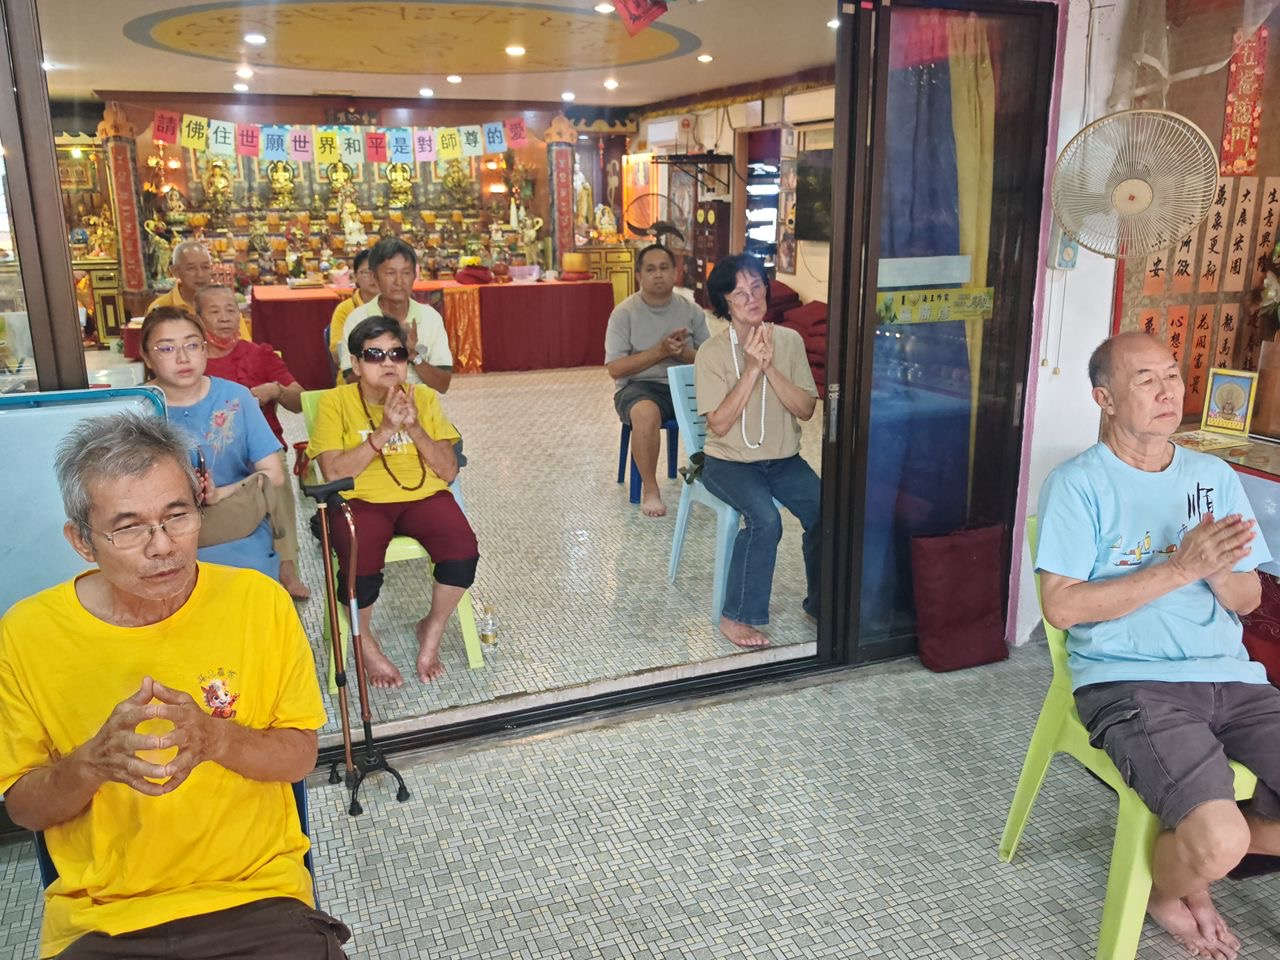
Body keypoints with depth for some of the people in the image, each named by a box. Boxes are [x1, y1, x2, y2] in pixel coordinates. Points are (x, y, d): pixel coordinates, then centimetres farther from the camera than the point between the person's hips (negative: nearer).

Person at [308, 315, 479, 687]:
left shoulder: (424, 397, 9)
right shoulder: (334, 401, 2)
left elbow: (448, 471, 2)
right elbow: (333, 472, -11)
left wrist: (414, 428, -13)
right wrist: (383, 431, -18)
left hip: (423, 496, 3)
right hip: (361, 501, -2)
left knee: (463, 551, -26)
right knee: (361, 566, -32)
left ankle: (432, 630, 5)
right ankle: (365, 642, 3)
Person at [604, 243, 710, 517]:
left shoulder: (692, 310, 8)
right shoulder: (624, 312, -1)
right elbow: (615, 368, -9)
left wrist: (683, 352, -14)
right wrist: (660, 351, -17)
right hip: (638, 385, -3)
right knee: (646, 413, -38)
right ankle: (649, 487, -18)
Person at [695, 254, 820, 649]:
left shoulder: (789, 341, 1)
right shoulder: (712, 352, -10)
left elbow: (806, 409, -5)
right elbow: (719, 425, -17)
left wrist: (770, 367, -18)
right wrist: (751, 369, -21)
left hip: (784, 459, 4)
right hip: (729, 461, -4)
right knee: (765, 519, -31)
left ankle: (819, 604, 2)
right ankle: (736, 617, -14)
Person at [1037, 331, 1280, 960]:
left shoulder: (1214, 476, 14)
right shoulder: (1078, 483, -4)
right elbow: (1061, 606, -13)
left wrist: (1217, 569, -11)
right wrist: (1181, 566, -16)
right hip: (1130, 682, -6)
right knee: (1217, 842, -24)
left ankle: (1197, 849, 19)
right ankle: (1167, 890, 14)